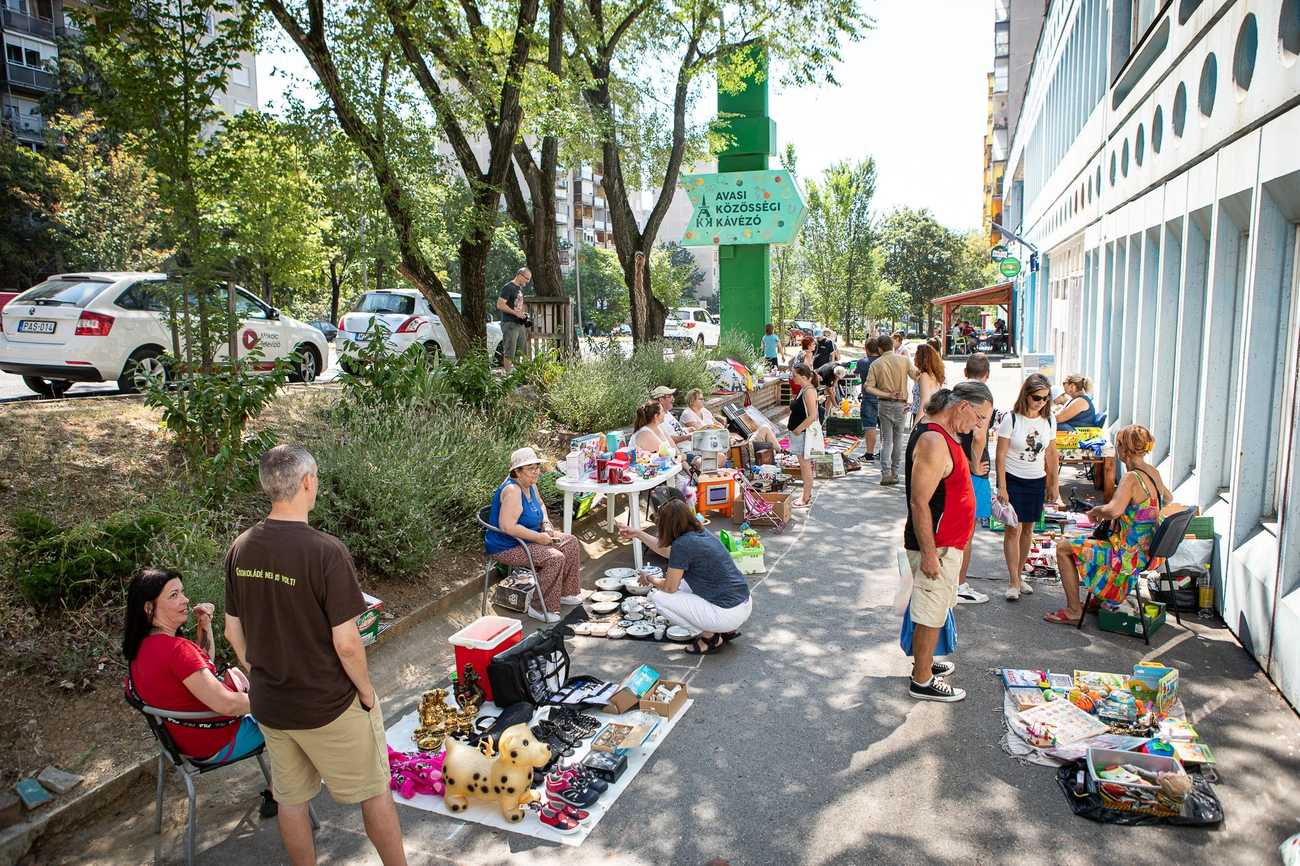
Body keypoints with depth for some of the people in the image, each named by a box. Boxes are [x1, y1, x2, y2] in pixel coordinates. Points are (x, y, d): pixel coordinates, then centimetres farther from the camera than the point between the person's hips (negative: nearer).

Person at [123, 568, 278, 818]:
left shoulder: (141, 647, 0)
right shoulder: (176, 648, -32)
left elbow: (204, 664, 16)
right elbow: (225, 704, -33)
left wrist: (204, 625, 1)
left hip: (183, 738, 9)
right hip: (215, 744, -9)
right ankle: (274, 797, 18)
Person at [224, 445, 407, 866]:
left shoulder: (240, 549, -6)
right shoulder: (325, 551, -25)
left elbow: (233, 632, 4)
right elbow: (346, 643, -23)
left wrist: (263, 677, 18)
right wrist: (366, 690, -7)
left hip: (269, 704, 6)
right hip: (329, 705, -5)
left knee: (290, 799, 22)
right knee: (374, 793, 14)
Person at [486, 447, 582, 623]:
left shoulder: (530, 485, 2)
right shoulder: (512, 490, -27)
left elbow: (540, 504, 24)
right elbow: (507, 527, -35)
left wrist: (546, 524, 5)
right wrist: (539, 537, -27)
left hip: (528, 537, 10)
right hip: (506, 547, -10)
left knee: (570, 543, 9)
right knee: (554, 558, -26)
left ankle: (564, 592, 21)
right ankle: (539, 607, -13)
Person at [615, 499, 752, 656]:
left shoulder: (682, 544, -18)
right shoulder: (701, 532, 7)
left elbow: (669, 587, -8)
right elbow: (667, 551, 24)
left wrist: (649, 579, 12)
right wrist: (638, 534, 28)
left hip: (728, 614, -9)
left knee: (658, 597, -2)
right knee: (682, 584, 27)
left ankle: (710, 637, 4)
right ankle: (726, 630, 20)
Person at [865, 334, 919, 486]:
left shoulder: (876, 364, -3)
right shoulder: (904, 359, -6)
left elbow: (868, 387, -11)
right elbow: (915, 375, -8)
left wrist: (888, 395, -9)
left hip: (884, 404, 0)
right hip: (900, 404, 0)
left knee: (886, 440, 4)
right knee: (898, 437, 15)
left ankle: (886, 474, -5)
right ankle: (895, 471, 20)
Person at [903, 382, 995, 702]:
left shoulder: (940, 432, 8)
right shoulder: (933, 441, -25)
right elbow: (919, 503, -27)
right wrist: (928, 554, -24)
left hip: (947, 541, 10)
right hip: (937, 546, -10)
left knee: (935, 609, 23)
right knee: (931, 614, 3)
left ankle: (924, 662, 39)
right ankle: (922, 682, 17)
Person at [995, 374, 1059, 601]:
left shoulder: (1049, 420, 2)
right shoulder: (1010, 419, -12)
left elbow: (1051, 453, 12)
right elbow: (1001, 455, -11)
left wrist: (1054, 482, 12)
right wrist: (1002, 487, -14)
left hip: (1037, 482, 5)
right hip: (1013, 480, -4)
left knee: (1028, 529, 9)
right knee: (1013, 529, -7)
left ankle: (1018, 575, 22)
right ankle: (1013, 582, 0)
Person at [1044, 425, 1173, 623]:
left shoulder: (1131, 478, -24)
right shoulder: (1154, 473, 3)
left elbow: (1113, 511, -41)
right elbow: (1168, 498, 26)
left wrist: (1096, 511, -20)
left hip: (1132, 556, -9)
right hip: (1149, 552, 10)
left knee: (1063, 549, -2)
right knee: (1092, 540, 33)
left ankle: (1073, 610, 3)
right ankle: (1100, 599, 40)